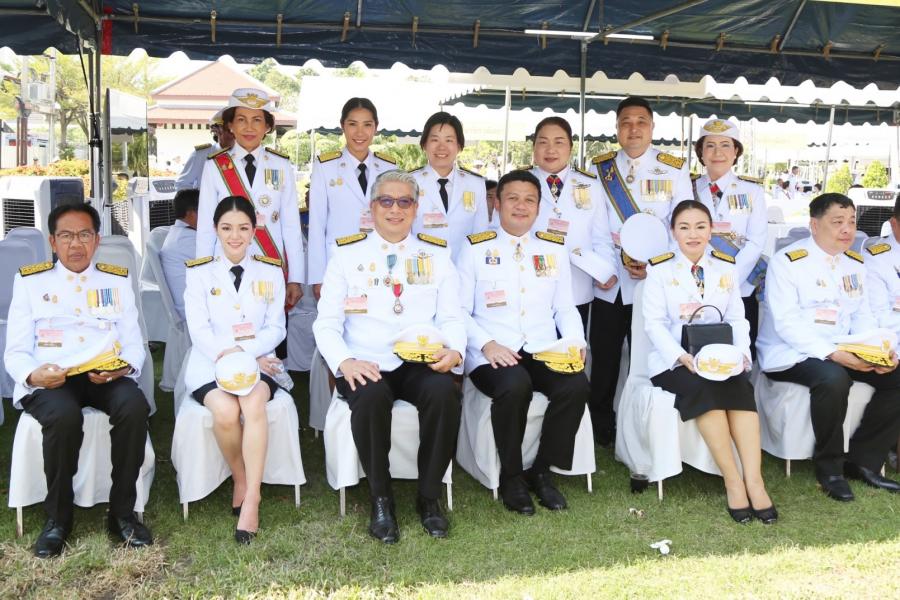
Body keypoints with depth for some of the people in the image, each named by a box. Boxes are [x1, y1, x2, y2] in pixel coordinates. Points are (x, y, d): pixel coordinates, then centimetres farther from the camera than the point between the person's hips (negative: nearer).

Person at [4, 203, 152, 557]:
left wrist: (123, 368, -13)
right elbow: (16, 351, 7)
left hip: (107, 378, 2)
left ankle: (122, 512, -15)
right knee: (64, 416, -36)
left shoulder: (118, 280, 18)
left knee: (134, 406, -32)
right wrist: (33, 375, -17)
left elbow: (135, 344, 12)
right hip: (50, 382, -1)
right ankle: (57, 517, -12)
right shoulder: (30, 282, 14)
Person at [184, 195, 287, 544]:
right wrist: (227, 359, -17)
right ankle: (240, 481, -7)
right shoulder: (199, 273, 9)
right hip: (210, 364, 0)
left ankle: (251, 499, -31)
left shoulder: (270, 272, 13)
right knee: (225, 411, -33)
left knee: (254, 403, -34)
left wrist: (243, 351, -14)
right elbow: (199, 330, -1)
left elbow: (276, 328, 5)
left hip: (258, 361, 1)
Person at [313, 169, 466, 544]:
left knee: (445, 392, -32)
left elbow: (451, 317, 9)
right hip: (365, 366, -1)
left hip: (421, 363, 1)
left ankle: (429, 497, -11)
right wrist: (345, 362, -18)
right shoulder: (347, 254, 8)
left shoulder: (436, 254, 13)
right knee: (370, 397, -35)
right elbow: (326, 323, 2)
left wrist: (454, 350, -14)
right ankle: (381, 500, -13)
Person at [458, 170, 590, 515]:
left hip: (545, 353, 3)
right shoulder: (475, 249, 6)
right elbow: (461, 312, 2)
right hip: (493, 356, -3)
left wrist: (575, 342, -4)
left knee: (576, 384, -28)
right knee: (515, 385, -36)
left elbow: (565, 309, 17)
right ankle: (511, 477, -11)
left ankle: (542, 471, -5)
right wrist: (487, 344, -16)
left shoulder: (554, 250, 17)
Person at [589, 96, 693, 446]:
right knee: (603, 364, 6)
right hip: (609, 284, 2)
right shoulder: (599, 169, 8)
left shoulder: (675, 170, 4)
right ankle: (600, 436, 20)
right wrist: (612, 260, -12)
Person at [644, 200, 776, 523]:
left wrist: (740, 353, -11)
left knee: (741, 387, -30)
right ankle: (732, 481, -28)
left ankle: (754, 480, -34)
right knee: (705, 388, -34)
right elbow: (654, 323, -5)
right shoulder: (660, 270, 3)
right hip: (673, 362, -3)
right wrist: (683, 357, -21)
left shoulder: (727, 269, 13)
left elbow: (737, 320, 9)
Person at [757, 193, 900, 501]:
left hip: (842, 353, 7)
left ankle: (863, 460, 1)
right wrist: (833, 354, -29)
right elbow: (787, 324, -18)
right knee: (833, 379, -35)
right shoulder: (787, 262, -10)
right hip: (791, 356, -7)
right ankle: (829, 466, -14)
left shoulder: (855, 264, 12)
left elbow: (863, 318, 12)